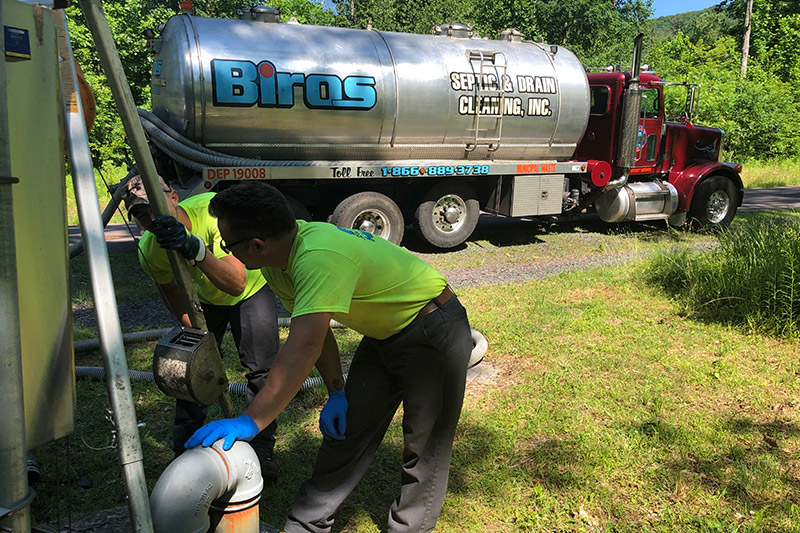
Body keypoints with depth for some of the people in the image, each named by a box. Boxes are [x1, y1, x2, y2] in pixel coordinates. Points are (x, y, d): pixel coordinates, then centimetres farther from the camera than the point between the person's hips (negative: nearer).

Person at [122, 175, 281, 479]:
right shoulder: (149, 252, -25)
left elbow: (236, 284, -46)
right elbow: (171, 292, -4)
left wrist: (195, 248, -60)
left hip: (250, 288, -3)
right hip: (202, 298, 3)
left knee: (262, 368, -6)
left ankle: (262, 449, 12)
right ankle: (184, 451, 17)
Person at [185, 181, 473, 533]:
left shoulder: (320, 257, -36)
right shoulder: (276, 265, -5)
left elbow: (303, 348, -43)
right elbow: (315, 329, 2)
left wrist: (251, 421, -42)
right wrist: (336, 392, -5)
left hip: (434, 332, -8)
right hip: (384, 333, 9)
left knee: (424, 444, 4)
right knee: (345, 429, 10)